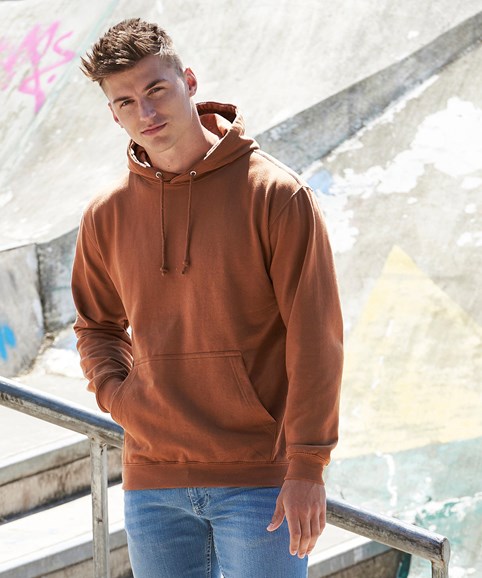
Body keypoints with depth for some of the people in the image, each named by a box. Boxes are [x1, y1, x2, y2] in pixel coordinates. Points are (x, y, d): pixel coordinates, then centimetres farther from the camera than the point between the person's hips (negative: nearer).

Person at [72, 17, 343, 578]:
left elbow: (315, 338, -8)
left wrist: (307, 467, -12)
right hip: (152, 482, 4)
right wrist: (114, 393, 3)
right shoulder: (106, 216, 6)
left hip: (260, 481, -4)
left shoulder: (276, 194, -6)